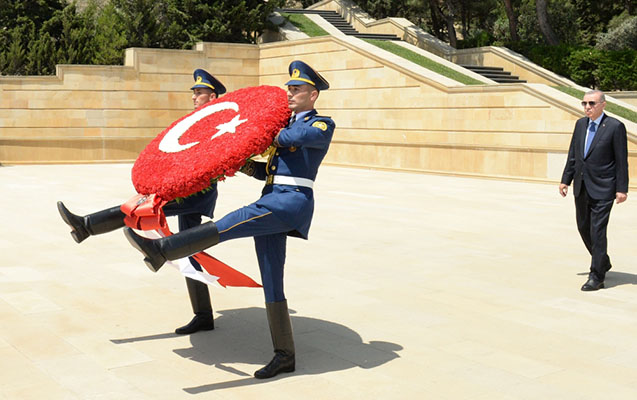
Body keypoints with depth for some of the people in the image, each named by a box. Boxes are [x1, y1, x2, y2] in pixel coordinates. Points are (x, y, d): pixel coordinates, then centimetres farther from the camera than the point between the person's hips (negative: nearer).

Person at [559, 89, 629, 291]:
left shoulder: (615, 127, -9)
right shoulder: (580, 124, 8)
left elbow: (621, 160, -9)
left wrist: (622, 189, -12)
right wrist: (565, 180, 10)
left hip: (602, 189, -7)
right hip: (581, 187, 7)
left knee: (597, 231, -7)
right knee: (584, 227, 15)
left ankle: (597, 277, 1)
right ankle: (603, 262, 37)